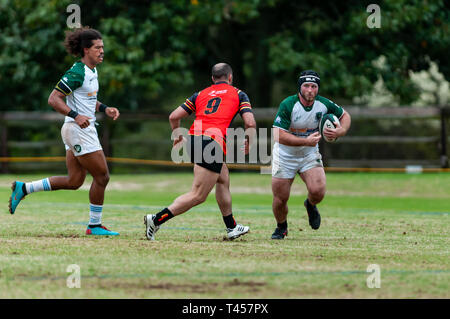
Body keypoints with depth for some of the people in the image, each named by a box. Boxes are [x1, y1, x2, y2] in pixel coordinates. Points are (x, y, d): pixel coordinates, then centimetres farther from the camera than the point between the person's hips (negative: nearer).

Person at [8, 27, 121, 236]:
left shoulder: (91, 71, 12)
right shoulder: (77, 73, -17)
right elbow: (53, 99, -19)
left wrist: (105, 109, 11)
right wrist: (76, 116, -30)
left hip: (83, 130, 10)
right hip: (78, 131, -10)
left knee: (74, 181, 10)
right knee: (102, 176, -3)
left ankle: (23, 188, 14)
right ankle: (95, 225, 8)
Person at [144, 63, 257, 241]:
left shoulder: (201, 94, 23)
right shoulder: (238, 94, 14)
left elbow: (174, 116, 16)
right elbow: (250, 123, 2)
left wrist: (178, 137, 33)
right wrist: (249, 143, 21)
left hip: (194, 138, 7)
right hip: (213, 142, -7)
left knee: (224, 179, 28)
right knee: (198, 196, -8)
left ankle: (232, 228, 35)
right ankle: (156, 219, -19)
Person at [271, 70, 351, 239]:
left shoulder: (324, 104, -12)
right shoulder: (288, 105, -24)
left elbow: (345, 115, 7)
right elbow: (279, 135, -29)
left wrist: (341, 130, -14)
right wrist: (305, 141, -33)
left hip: (310, 155, 2)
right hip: (285, 156, -2)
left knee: (318, 191, -20)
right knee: (280, 199, -1)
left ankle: (310, 205, 18)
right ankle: (281, 228, 31)